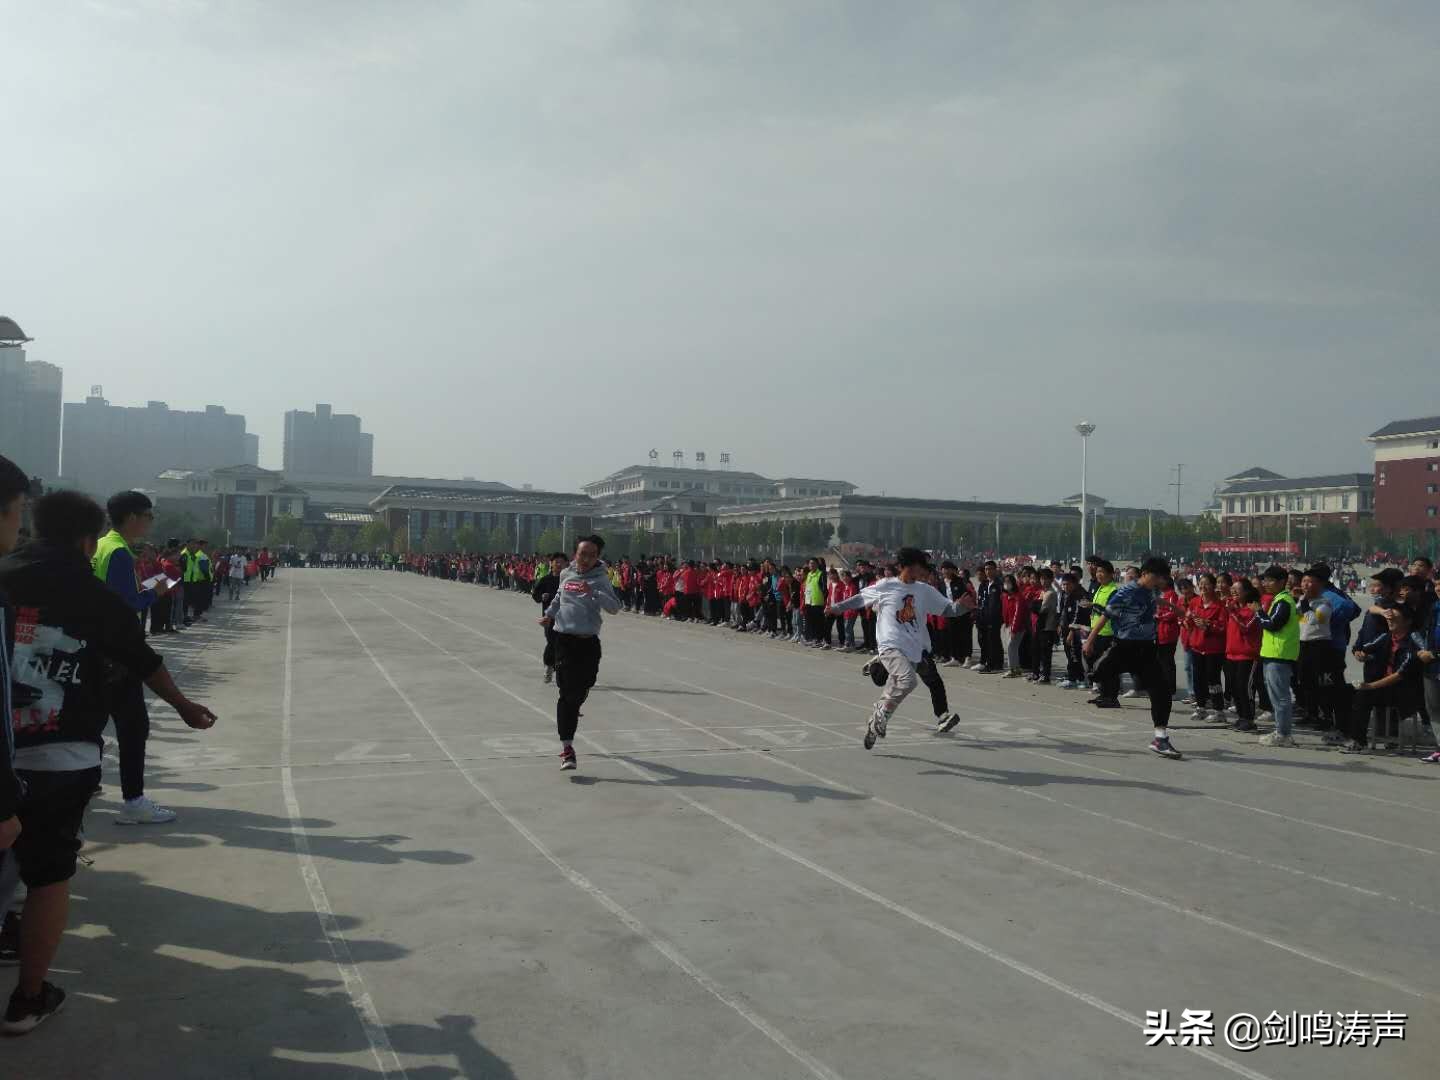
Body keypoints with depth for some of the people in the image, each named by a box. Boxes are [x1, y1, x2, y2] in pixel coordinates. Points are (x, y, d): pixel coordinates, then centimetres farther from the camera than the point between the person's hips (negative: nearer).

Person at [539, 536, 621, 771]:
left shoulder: (600, 579, -5)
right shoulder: (566, 574, 6)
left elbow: (615, 607, -18)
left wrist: (593, 593, -30)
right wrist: (549, 614, 17)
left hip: (588, 642, -1)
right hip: (564, 639, 1)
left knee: (580, 691, 11)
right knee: (567, 693, -6)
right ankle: (566, 747, -8)